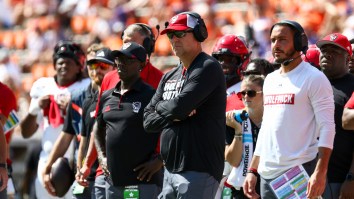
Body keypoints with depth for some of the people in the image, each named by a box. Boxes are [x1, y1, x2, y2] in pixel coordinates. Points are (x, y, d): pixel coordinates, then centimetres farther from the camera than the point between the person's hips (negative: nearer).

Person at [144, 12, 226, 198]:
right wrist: (174, 115, -7)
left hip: (198, 170, -9)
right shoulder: (170, 77, 19)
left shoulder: (208, 68, -7)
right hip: (170, 170, 9)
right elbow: (148, 121, 12)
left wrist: (161, 107, 2)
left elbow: (180, 105, -19)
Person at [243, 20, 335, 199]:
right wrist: (252, 170, 18)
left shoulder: (314, 79, -5)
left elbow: (327, 128, -11)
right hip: (267, 174, 8)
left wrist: (320, 172, -21)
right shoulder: (270, 80, 18)